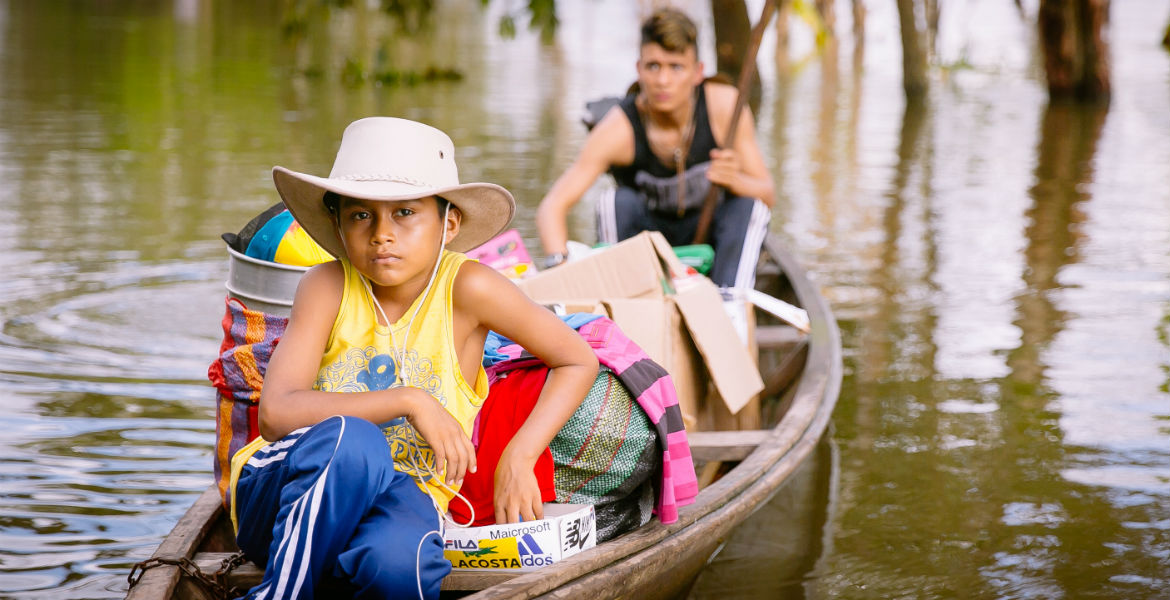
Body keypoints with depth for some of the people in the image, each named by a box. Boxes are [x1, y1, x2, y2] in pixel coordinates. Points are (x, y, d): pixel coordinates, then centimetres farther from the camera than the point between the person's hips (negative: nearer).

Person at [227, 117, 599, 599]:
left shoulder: (465, 288, -9)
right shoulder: (329, 287, -10)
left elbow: (579, 361, 0)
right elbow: (276, 412, -21)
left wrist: (518, 457, -11)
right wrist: (408, 401, -24)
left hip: (397, 500, -1)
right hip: (282, 496, 1)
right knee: (351, 440, -36)